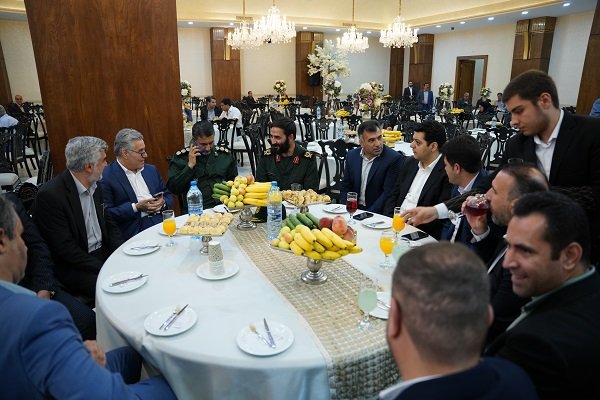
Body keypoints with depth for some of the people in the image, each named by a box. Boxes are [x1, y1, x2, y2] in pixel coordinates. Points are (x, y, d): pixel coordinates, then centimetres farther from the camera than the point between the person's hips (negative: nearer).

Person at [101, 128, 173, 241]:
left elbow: (168, 196, 22)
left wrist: (163, 202, 0)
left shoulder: (151, 170, 18)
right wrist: (136, 207, -13)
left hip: (162, 222, 5)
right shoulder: (106, 177, -3)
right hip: (136, 230, -5)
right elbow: (106, 214, -10)